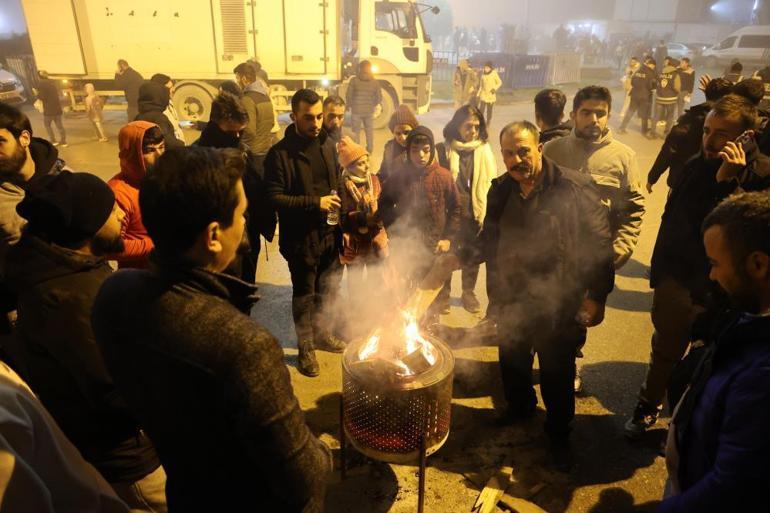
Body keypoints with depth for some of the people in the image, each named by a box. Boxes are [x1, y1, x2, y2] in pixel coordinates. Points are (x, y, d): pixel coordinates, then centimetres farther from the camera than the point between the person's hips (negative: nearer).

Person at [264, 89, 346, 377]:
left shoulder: (328, 145, 5)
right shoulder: (280, 154, -14)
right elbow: (274, 197, -18)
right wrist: (315, 202, -23)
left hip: (330, 233, 6)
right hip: (301, 237, -5)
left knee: (329, 288, 20)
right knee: (304, 294, 10)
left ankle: (323, 333, 43)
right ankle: (305, 348, 29)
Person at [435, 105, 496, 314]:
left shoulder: (484, 150, 0)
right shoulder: (444, 150, -6)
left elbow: (490, 183, 3)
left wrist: (487, 212, -2)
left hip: (475, 213, 2)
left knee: (471, 257, 16)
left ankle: (469, 293, 36)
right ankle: (443, 295, 29)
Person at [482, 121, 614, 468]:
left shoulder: (573, 188, -17)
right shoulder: (500, 190, -1)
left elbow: (600, 243, -12)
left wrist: (597, 296, -12)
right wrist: (495, 290, 2)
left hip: (558, 305, -4)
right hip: (511, 301, 5)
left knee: (557, 374, 13)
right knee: (511, 363, 23)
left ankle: (559, 433, 38)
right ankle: (520, 407, 52)